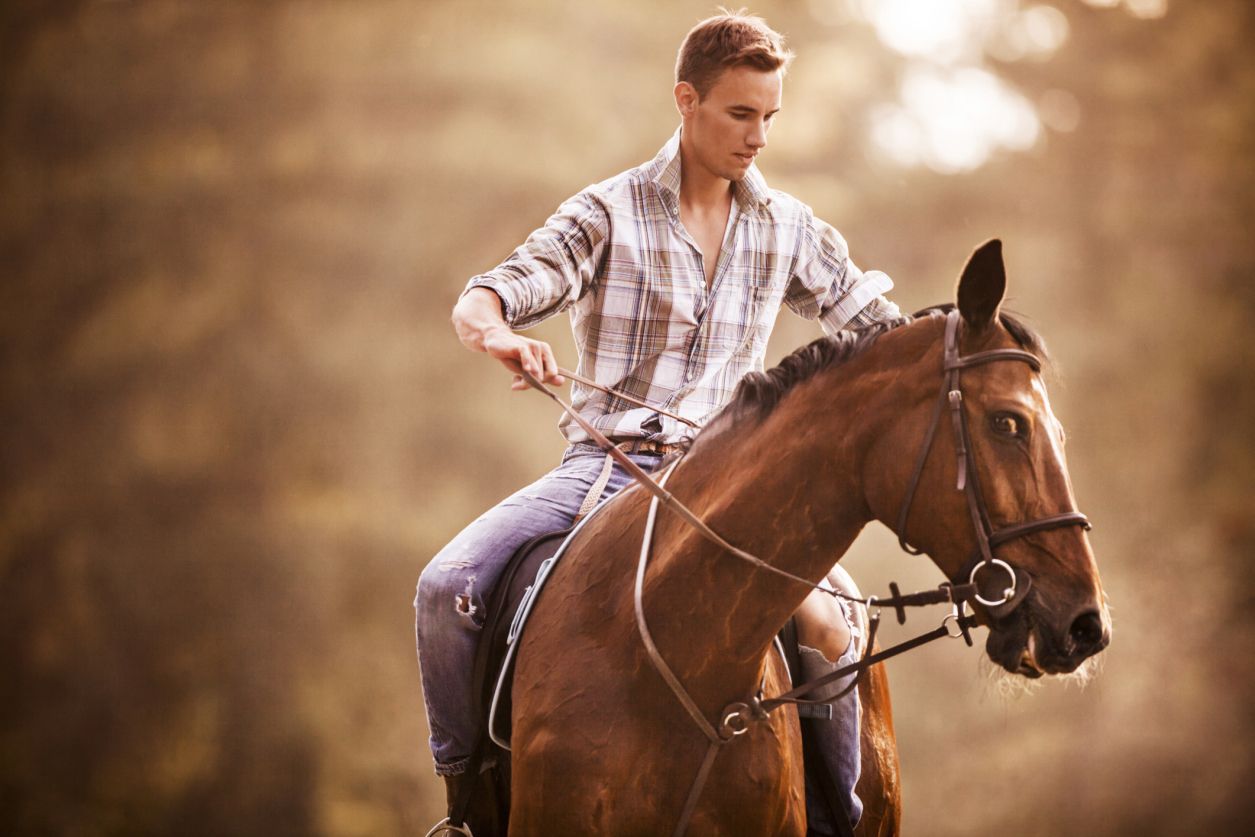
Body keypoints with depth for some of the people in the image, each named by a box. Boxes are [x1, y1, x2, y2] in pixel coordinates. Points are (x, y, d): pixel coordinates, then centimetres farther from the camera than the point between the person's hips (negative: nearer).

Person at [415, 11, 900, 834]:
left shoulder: (790, 229, 8)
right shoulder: (610, 215, -2)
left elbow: (879, 323, 18)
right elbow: (478, 303, -12)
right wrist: (500, 337, -37)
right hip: (601, 467, -1)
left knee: (826, 627, -23)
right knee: (448, 587, -23)